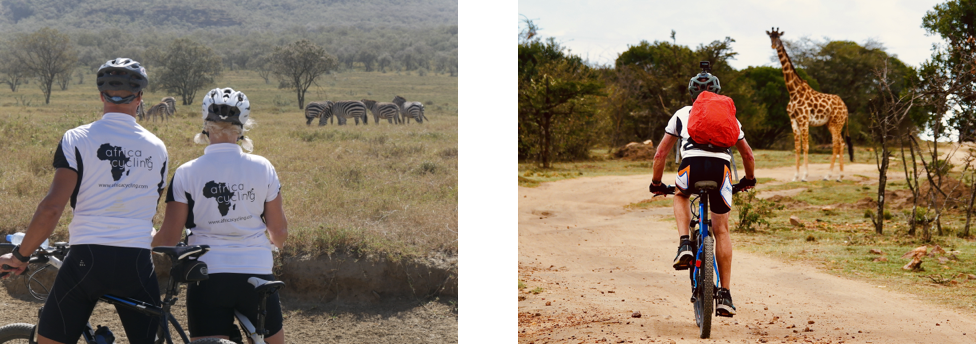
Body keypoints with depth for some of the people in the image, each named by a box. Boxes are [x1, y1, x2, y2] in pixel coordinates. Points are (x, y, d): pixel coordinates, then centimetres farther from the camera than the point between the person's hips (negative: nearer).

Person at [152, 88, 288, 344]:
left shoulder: (186, 173, -5)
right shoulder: (262, 168, -1)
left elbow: (169, 238, -4)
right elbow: (279, 230, 6)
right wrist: (275, 245, 29)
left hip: (207, 277, -1)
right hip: (256, 273, 1)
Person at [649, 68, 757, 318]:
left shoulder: (682, 114, 30)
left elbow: (661, 153, 30)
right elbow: (747, 153, 39)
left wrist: (656, 184, 42)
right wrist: (749, 180, 56)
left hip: (692, 165, -1)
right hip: (721, 166, 1)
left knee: (681, 196, 34)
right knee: (721, 230, 12)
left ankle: (685, 245, 10)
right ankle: (725, 294, 7)